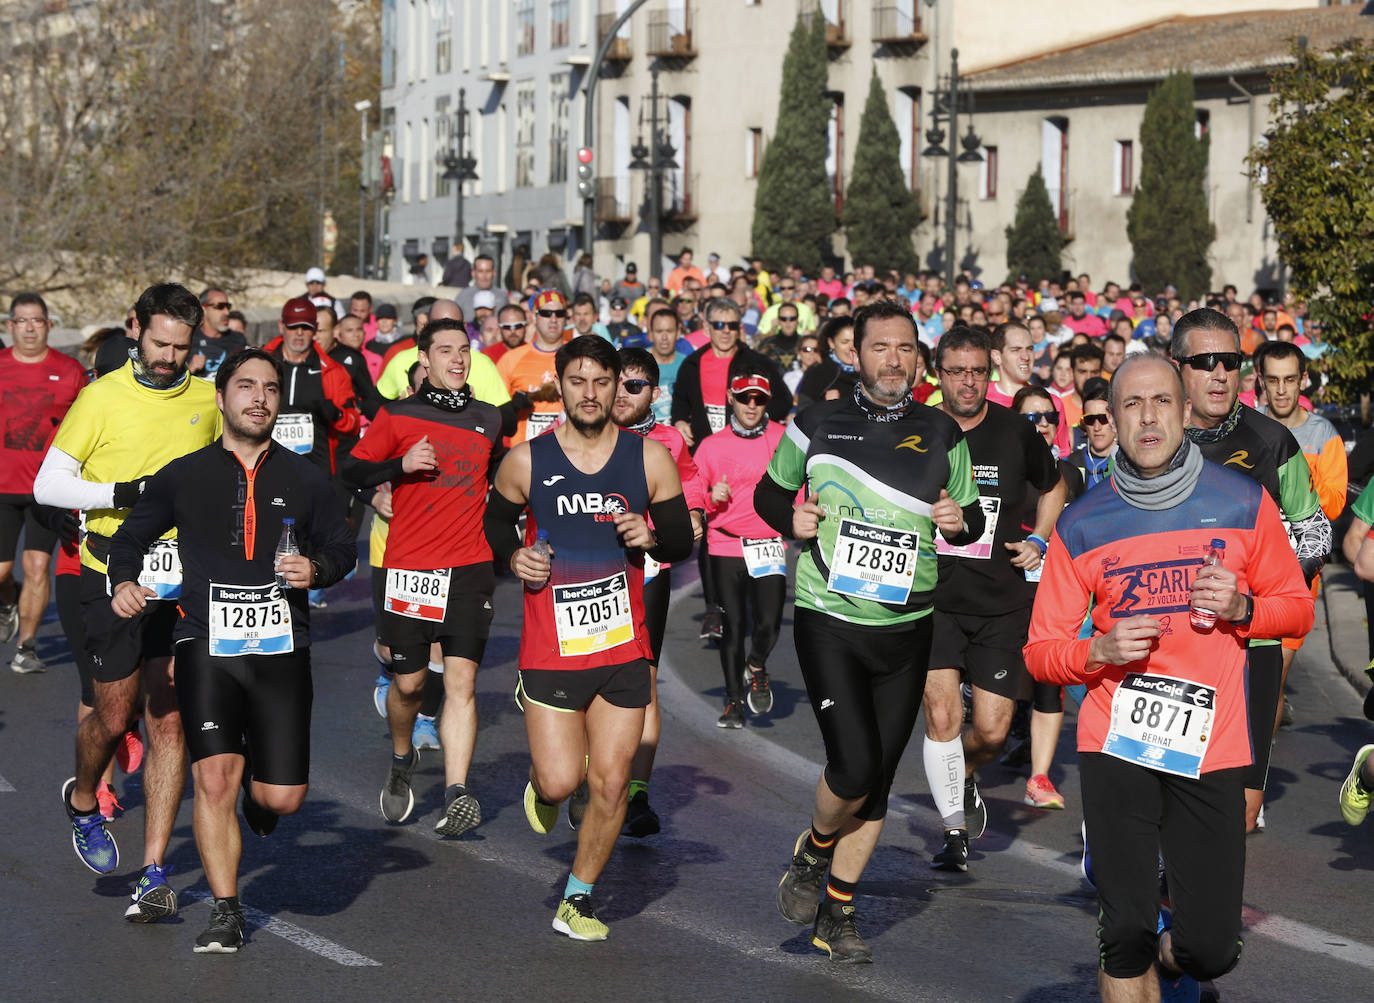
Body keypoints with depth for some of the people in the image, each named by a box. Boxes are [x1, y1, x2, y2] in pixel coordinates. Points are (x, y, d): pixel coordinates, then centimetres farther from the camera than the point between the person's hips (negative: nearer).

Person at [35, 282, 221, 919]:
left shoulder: (206, 399, 7)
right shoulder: (103, 397, -5)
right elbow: (47, 484, -4)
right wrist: (126, 494, -15)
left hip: (183, 578, 3)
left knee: (169, 719, -2)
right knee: (114, 716, 2)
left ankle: (155, 876, 2)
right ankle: (83, 801, 37)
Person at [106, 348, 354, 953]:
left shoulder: (303, 478, 10)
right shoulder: (184, 476, 8)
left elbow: (342, 547, 17)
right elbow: (131, 536, 15)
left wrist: (316, 569, -5)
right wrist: (123, 583, -5)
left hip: (281, 648, 1)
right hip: (207, 647, -1)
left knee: (283, 799, -3)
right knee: (214, 778, -14)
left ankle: (258, 792, 36)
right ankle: (225, 913, -1)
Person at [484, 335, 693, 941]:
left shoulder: (649, 458, 0)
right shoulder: (527, 460, -2)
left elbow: (682, 540, 8)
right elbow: (497, 520, 15)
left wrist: (652, 538, -13)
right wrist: (513, 556, -6)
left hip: (624, 646, 2)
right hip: (551, 648, -1)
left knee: (610, 784, 3)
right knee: (560, 782, -8)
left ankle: (577, 901, 21)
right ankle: (542, 781, 31)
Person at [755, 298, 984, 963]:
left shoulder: (942, 436, 6)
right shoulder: (818, 424, 1)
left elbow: (972, 517, 17)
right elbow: (768, 492, 14)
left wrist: (960, 521, -7)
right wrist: (791, 519, -8)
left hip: (907, 630, 3)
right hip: (829, 619, -3)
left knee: (878, 779, 6)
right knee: (854, 765, -16)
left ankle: (836, 913, 21)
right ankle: (812, 854, 15)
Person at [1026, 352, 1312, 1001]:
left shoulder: (1243, 503, 3)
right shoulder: (1081, 526, 2)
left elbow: (1296, 608, 12)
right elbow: (1040, 652, 6)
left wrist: (1241, 607, -9)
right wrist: (1100, 651, -14)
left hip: (1211, 746, 1)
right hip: (1116, 742, 0)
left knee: (1209, 950, 0)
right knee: (1125, 935, -6)